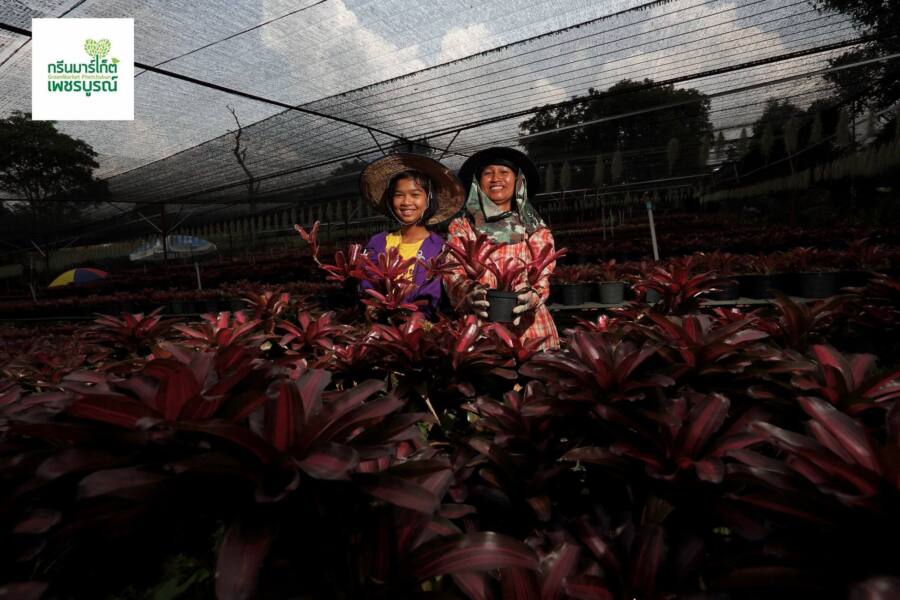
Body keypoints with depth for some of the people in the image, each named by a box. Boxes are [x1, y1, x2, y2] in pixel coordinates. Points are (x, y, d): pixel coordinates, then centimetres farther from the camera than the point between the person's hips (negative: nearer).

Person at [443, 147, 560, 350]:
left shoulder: (535, 228, 12)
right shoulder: (462, 227, 11)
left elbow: (542, 271, 0)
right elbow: (453, 272, -1)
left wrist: (533, 295, -23)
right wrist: (470, 293, -24)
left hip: (529, 327, 1)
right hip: (477, 326, 0)